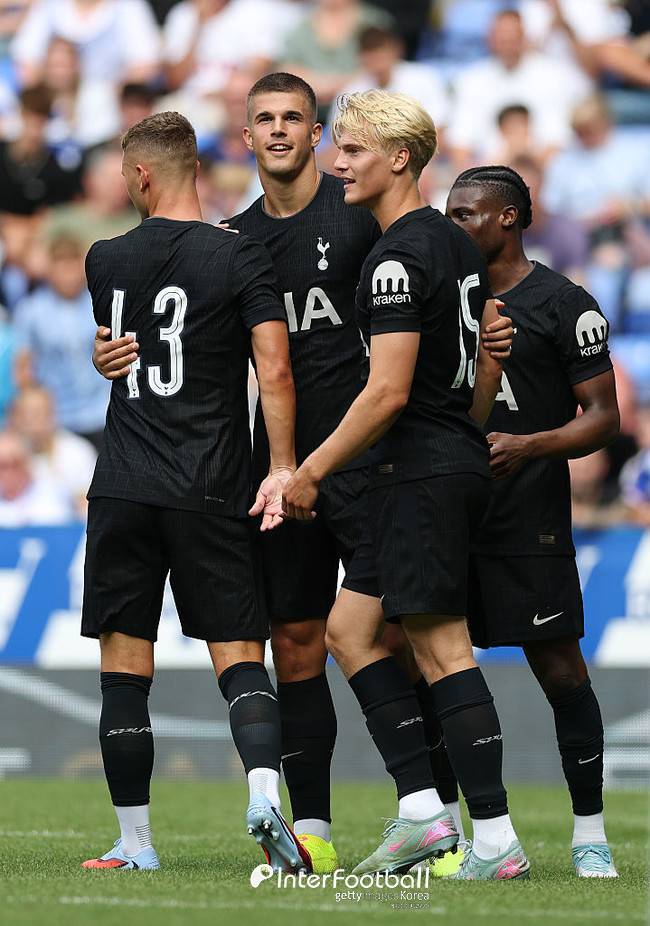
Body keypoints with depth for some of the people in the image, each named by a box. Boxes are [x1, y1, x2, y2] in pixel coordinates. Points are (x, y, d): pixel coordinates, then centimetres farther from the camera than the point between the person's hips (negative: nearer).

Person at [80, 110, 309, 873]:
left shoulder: (105, 261, 5)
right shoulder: (239, 256, -3)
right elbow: (275, 367, -10)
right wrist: (283, 467, -6)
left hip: (121, 490, 1)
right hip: (210, 491, -1)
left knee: (124, 666, 5)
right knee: (238, 654, 2)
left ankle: (135, 843, 6)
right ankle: (264, 790, -22)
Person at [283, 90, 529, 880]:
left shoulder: (397, 258, -17)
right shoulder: (455, 242, 14)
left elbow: (387, 392, -21)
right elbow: (493, 350, 22)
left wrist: (310, 472, -14)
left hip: (419, 476, -10)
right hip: (459, 466, 10)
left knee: (442, 649, -7)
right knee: (349, 629, 13)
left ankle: (495, 841, -6)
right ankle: (422, 810, 8)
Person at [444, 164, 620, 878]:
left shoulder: (563, 305, -3)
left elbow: (602, 416, -5)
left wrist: (528, 446, -20)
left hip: (528, 517, -6)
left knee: (560, 671, -5)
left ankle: (589, 834, 3)